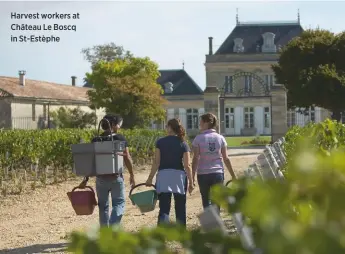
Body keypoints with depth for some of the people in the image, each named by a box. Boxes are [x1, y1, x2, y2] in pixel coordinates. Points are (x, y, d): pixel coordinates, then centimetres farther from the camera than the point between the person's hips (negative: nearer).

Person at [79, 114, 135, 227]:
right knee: (119, 203, 8)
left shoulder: (96, 140, 2)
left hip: (101, 178, 3)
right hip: (116, 177, -3)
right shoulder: (120, 138, -6)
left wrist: (86, 179, 8)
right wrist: (132, 175, 5)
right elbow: (127, 158, -5)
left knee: (103, 206, 13)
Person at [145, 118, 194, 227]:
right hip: (179, 176, 1)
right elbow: (187, 166, -4)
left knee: (164, 209, -3)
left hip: (163, 176, -1)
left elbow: (156, 162, -3)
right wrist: (191, 182, 2)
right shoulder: (183, 144, 0)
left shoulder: (160, 142, 0)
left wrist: (150, 178, 3)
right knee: (180, 209, 13)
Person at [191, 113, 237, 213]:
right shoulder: (220, 138, 3)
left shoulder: (198, 139, -4)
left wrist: (192, 176, -6)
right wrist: (233, 176, 9)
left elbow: (196, 159, -9)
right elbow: (226, 158, 3)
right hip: (218, 173, 1)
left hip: (203, 174, -1)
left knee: (206, 202, 11)